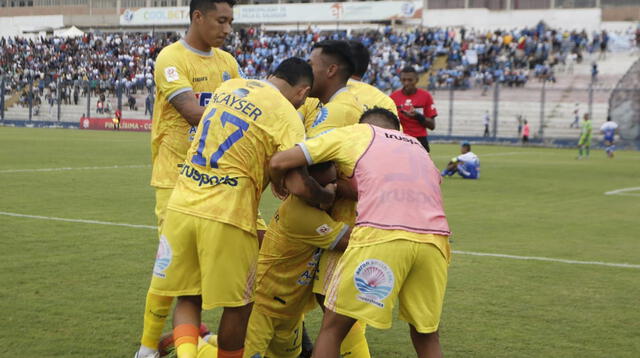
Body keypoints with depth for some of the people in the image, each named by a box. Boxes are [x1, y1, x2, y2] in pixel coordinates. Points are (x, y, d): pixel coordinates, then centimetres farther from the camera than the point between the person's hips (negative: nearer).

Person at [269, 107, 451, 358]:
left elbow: (278, 163, 16)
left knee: (332, 327, 11)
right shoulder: (417, 146, 36)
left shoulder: (357, 132, 22)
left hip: (381, 235, -4)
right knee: (426, 338, 21)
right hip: (434, 239, 5)